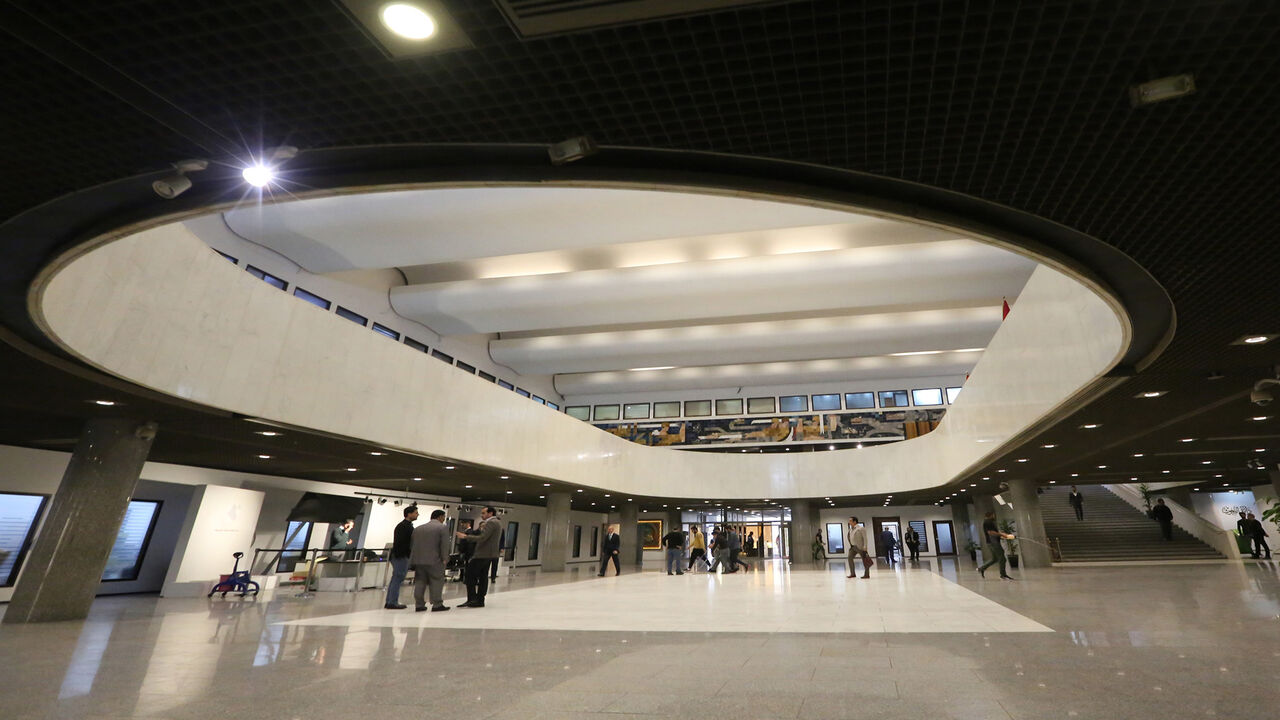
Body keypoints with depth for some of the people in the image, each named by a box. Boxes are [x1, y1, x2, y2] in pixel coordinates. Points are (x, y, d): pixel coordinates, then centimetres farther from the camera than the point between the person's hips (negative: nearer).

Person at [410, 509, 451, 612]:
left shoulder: (418, 528, 14)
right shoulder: (442, 528, -6)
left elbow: (413, 545, 17)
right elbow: (444, 545, -12)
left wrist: (413, 560, 22)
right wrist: (445, 559, -6)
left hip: (418, 560, 6)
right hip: (434, 561, -6)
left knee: (420, 582, 12)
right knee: (437, 582, 2)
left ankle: (419, 605, 13)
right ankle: (437, 604, 2)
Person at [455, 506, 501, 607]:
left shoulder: (491, 523, -15)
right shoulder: (497, 522, 17)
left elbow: (482, 538, -23)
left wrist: (466, 536, -20)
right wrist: (482, 528, 6)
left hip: (483, 553, -10)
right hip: (489, 553, 10)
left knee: (470, 574, -4)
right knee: (483, 576, 11)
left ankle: (471, 599, -1)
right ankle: (480, 600, 14)